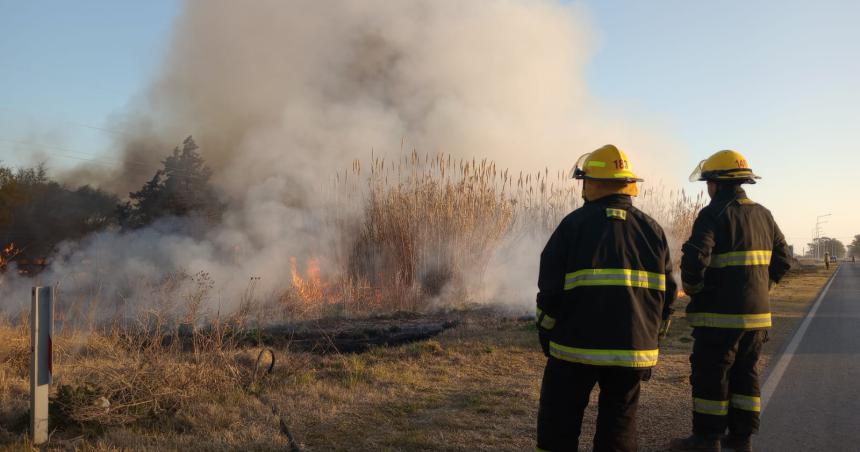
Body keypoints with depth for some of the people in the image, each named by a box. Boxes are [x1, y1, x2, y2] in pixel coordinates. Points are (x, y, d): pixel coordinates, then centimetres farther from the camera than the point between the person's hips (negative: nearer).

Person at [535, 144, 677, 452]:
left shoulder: (574, 224, -7)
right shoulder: (652, 230, 5)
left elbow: (550, 288, -8)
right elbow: (667, 292, 7)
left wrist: (546, 335, 6)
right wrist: (651, 338, 18)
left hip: (576, 347, -3)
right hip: (633, 353, 4)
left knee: (558, 427, 11)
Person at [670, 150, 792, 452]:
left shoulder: (714, 214, -12)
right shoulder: (763, 215, 10)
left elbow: (694, 261, -22)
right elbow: (782, 261, 15)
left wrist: (693, 292, -4)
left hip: (721, 314, -7)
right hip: (758, 313, 7)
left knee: (710, 374, 2)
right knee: (745, 373, 15)